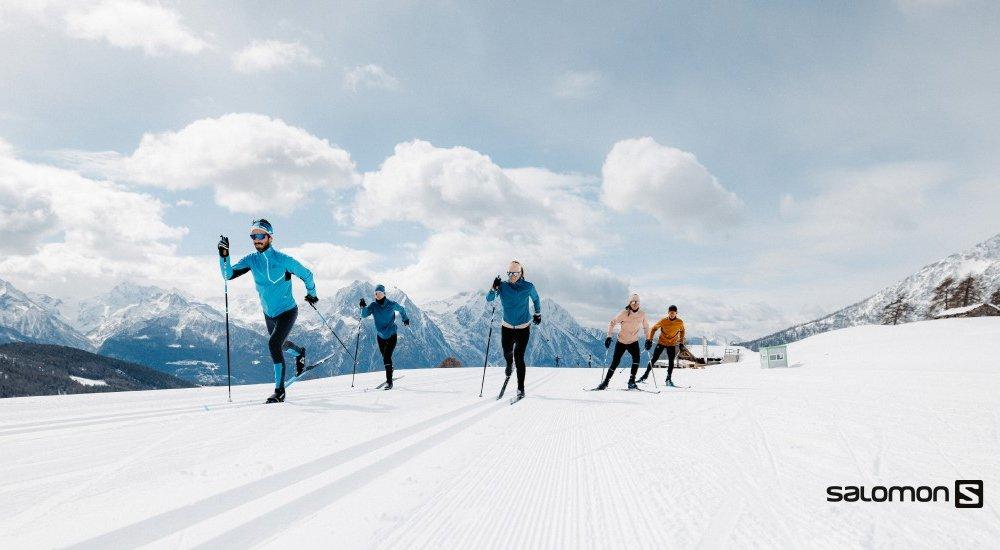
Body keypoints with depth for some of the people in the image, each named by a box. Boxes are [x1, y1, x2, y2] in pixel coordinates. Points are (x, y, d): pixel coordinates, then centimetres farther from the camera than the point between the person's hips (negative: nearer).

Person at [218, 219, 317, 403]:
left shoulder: (282, 259, -19)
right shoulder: (252, 260, -5)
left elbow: (306, 275, -6)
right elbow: (229, 274, -11)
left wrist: (312, 294, 7)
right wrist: (224, 256, -25)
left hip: (287, 311, -7)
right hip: (269, 313, 7)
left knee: (273, 344, -22)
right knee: (279, 344, 25)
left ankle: (279, 391, -14)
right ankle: (300, 352, 60)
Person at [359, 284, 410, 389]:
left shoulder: (391, 304, -7)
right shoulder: (373, 305, -1)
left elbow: (401, 309, 11)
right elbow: (364, 314, -13)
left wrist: (406, 319, 24)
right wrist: (363, 307, -32)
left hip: (391, 335, -4)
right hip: (380, 336, 4)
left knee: (387, 358, -16)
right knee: (386, 358, 13)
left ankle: (389, 381, -16)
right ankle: (390, 373, 36)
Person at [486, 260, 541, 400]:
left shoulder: (528, 287, -8)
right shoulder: (503, 286, -7)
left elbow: (536, 299, 11)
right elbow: (489, 299, -13)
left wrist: (538, 314, 21)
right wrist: (494, 289, -31)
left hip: (523, 327, -2)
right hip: (507, 327, 2)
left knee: (519, 357, -9)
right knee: (507, 353, 3)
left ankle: (521, 389, 0)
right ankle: (509, 364, 43)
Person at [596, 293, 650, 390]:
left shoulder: (642, 314, -7)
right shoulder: (624, 313, -16)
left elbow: (646, 327, 9)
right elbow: (612, 323, -10)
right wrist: (609, 336, -18)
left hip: (634, 342, 2)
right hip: (621, 341, -2)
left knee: (636, 359, -22)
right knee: (615, 362, -3)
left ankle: (631, 381, -13)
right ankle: (606, 381, 11)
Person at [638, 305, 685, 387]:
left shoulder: (680, 322, -10)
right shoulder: (663, 321, -16)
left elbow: (682, 331, 10)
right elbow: (653, 328, -6)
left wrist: (681, 342, 7)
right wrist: (649, 340, -11)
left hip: (672, 344, 1)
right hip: (661, 342, -1)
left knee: (671, 362, -6)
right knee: (654, 359, -3)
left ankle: (668, 380, 3)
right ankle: (645, 376, 5)